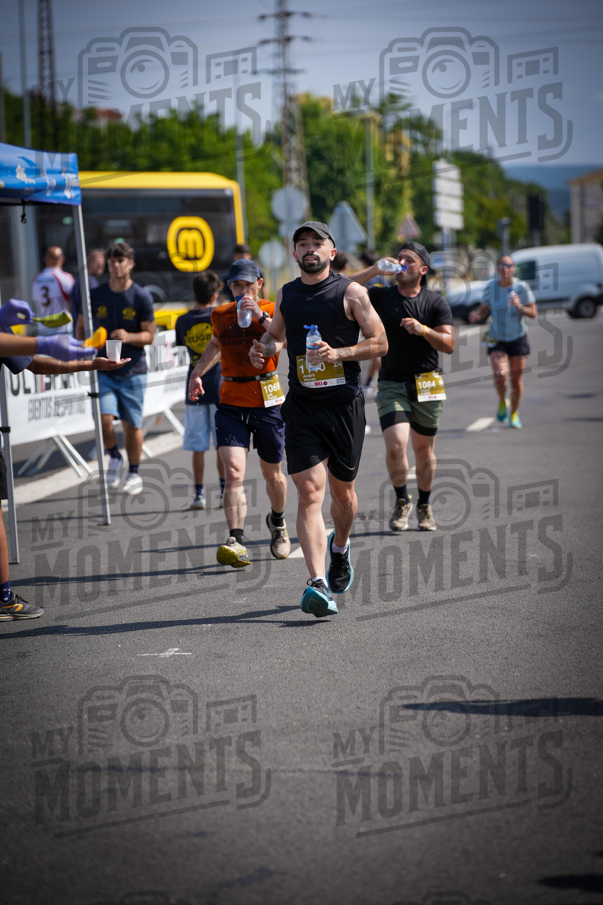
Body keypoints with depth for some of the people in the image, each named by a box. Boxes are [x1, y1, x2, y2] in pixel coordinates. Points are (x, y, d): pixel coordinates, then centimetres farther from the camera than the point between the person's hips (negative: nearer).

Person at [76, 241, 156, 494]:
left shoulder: (141, 297, -3)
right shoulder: (96, 295, 3)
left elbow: (149, 335, -2)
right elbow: (82, 325, 15)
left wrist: (129, 337, -22)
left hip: (133, 369, -1)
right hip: (103, 368, 1)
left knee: (132, 424, 5)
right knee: (104, 418, -16)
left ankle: (134, 473, 22)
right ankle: (114, 458, 12)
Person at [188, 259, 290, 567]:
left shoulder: (272, 311, -2)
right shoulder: (220, 315, 9)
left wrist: (262, 317, -28)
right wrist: (197, 373, 23)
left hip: (267, 402, -1)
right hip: (231, 403, 2)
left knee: (272, 473, 14)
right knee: (234, 473, -16)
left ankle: (278, 523, 43)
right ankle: (236, 542, -24)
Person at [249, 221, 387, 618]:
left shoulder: (351, 292, -2)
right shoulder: (285, 295, 10)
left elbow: (380, 343, -2)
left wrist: (338, 353, -17)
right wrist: (265, 348, 5)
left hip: (345, 403, -1)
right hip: (302, 406, 2)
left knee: (342, 490, 13)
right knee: (309, 492, -12)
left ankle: (341, 548, 45)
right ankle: (318, 583, -20)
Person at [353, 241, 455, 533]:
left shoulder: (436, 303, 2)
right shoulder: (381, 296, 1)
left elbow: (449, 345, -5)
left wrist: (424, 330, -21)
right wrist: (373, 270, -15)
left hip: (426, 385, 1)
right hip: (392, 385, -1)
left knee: (424, 449, 9)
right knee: (395, 445, -17)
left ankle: (424, 506, 29)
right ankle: (402, 501, 6)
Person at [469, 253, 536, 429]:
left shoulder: (522, 287, -8)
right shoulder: (490, 288, -5)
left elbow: (533, 313, -4)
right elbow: (484, 311, 3)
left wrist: (520, 307, -24)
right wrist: (477, 316, -19)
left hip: (518, 338, 0)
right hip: (497, 339, 0)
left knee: (516, 379, 6)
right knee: (500, 375, -18)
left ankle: (514, 413, 28)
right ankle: (502, 402, 14)